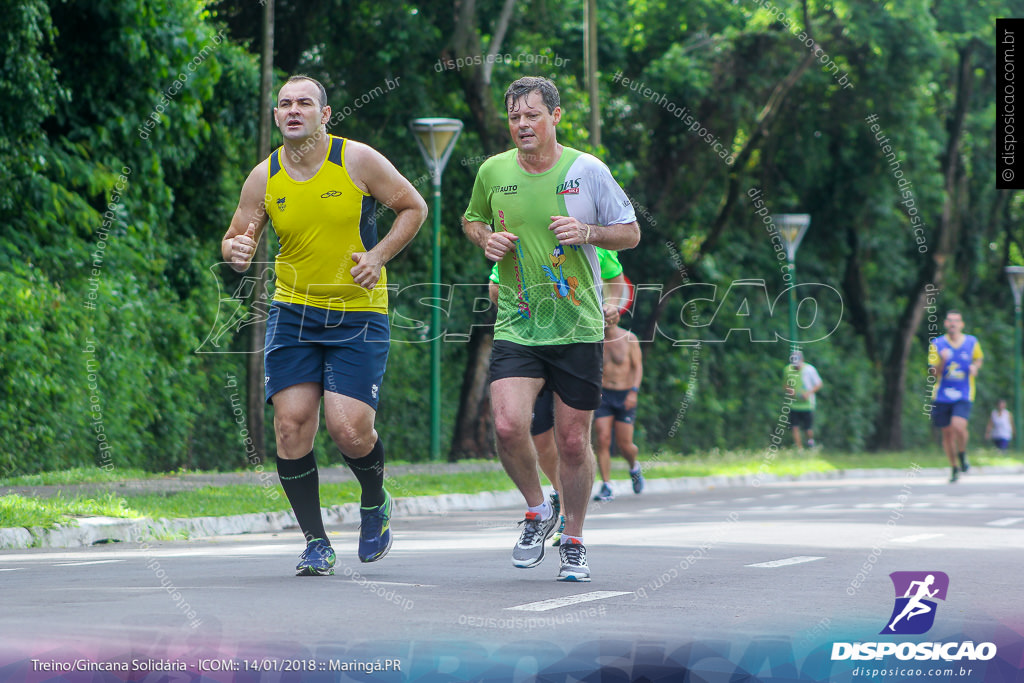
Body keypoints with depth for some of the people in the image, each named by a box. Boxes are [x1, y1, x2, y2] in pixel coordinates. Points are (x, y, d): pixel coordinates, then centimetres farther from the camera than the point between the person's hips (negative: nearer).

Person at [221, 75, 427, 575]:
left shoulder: (357, 160, -6)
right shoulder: (264, 177, 1)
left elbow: (414, 207, 4)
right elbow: (235, 238, 11)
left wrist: (379, 255, -10)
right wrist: (237, 251, -14)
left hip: (358, 314, -3)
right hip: (293, 311, 3)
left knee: (348, 429, -14)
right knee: (291, 424, -9)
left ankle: (375, 504, 19)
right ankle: (316, 543, 5)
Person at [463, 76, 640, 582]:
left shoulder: (587, 171, -4)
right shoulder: (493, 171, 2)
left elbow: (631, 233, 4)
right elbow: (472, 219, 21)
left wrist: (587, 232, -15)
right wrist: (485, 238, -1)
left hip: (578, 330, -1)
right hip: (516, 327, 1)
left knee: (573, 441, 2)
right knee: (508, 426, -18)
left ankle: (573, 542, 22)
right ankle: (537, 510, 9)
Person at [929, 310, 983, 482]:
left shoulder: (972, 342, 2)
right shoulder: (937, 345, -1)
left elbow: (979, 358, 21)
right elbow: (934, 373, -4)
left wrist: (975, 367, -2)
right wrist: (942, 362, -23)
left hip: (963, 395, -1)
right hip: (942, 395, 1)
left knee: (958, 426, -24)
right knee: (947, 433, 7)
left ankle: (962, 454, 7)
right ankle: (954, 467, 28)